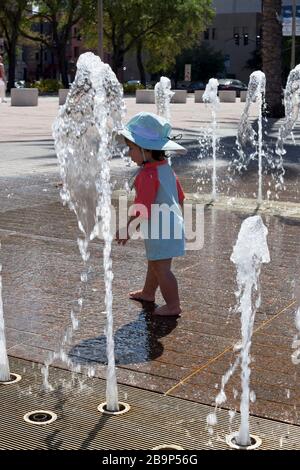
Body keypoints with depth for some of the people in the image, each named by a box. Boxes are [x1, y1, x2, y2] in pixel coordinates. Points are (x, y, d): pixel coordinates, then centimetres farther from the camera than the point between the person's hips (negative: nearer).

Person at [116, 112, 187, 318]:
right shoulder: (166, 168, 7)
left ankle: (173, 306, 7)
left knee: (162, 268, 0)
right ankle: (148, 292, 43)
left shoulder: (148, 175, -24)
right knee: (154, 263, 26)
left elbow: (142, 208, -25)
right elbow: (180, 197, 15)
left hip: (160, 231, -10)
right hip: (172, 223, 10)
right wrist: (175, 216, 29)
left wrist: (127, 229, -17)